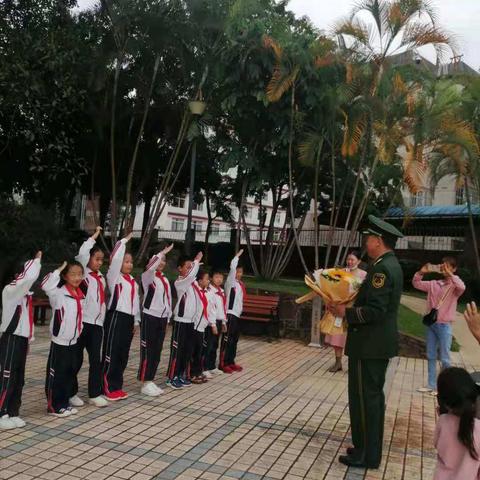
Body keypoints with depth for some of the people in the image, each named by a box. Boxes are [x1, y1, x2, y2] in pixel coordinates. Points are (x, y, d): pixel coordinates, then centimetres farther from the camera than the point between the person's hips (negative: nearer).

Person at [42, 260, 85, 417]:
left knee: (70, 374, 14)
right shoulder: (58, 293, -14)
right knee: (56, 375, 3)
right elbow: (46, 285, -34)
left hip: (73, 342, 7)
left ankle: (65, 403, 26)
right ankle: (54, 406, 14)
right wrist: (59, 270, -25)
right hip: (59, 342, -7)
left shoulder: (80, 294, 6)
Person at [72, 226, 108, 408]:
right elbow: (82, 254, -21)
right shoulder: (82, 273, -4)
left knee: (96, 359, 5)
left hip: (97, 323, 6)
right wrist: (94, 236, -11)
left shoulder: (101, 277, 14)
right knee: (76, 359, 4)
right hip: (82, 322, -5)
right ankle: (71, 393, 18)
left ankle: (95, 394, 12)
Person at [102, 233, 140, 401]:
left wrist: (136, 321, 17)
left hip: (128, 318, 7)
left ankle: (116, 386, 21)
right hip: (116, 317, -7)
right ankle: (108, 388, 5)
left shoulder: (133, 281, 17)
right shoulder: (114, 276, -3)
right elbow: (115, 258, -18)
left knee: (123, 354, 11)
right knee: (111, 353, -3)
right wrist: (124, 241, -11)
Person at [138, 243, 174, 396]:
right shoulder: (148, 276, -7)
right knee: (148, 351, -2)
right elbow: (150, 267, -31)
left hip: (162, 318, 7)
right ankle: (145, 384, 6)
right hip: (150, 318, -7)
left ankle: (150, 381, 22)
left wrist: (168, 317, 16)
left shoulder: (165, 279, 15)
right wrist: (163, 252, -28)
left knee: (157, 351, 12)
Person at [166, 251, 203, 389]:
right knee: (177, 350, -2)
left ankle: (182, 375, 22)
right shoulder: (179, 282, -13)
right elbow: (191, 275, -26)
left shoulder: (192, 282, 12)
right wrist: (197, 260, -17)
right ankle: (172, 377, 7)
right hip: (180, 321, -7)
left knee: (188, 350, 12)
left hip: (191, 321, 8)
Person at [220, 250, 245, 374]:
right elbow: (232, 268, -20)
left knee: (234, 340, 13)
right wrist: (237, 256, -12)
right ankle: (223, 364, -1)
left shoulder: (240, 284, 16)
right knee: (227, 339, -6)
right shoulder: (230, 281, -6)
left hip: (237, 314, 8)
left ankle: (231, 362, 22)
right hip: (230, 314, -8)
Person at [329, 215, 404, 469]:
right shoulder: (390, 265, 12)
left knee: (364, 398, 0)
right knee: (373, 396, 18)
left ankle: (366, 455, 11)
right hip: (378, 342, 10)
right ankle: (369, 448, 30)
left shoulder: (382, 268, -20)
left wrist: (345, 312, -16)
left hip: (370, 344, -10)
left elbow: (374, 311, -26)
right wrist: (350, 306, 9)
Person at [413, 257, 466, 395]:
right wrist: (421, 272, -9)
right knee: (431, 356, 11)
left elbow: (462, 287, -28)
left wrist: (450, 275, -28)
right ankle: (431, 385, 20)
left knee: (444, 358, 2)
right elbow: (416, 284, 7)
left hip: (444, 326, -5)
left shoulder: (454, 286, -6)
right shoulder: (434, 284, 7)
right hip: (431, 324, 5)